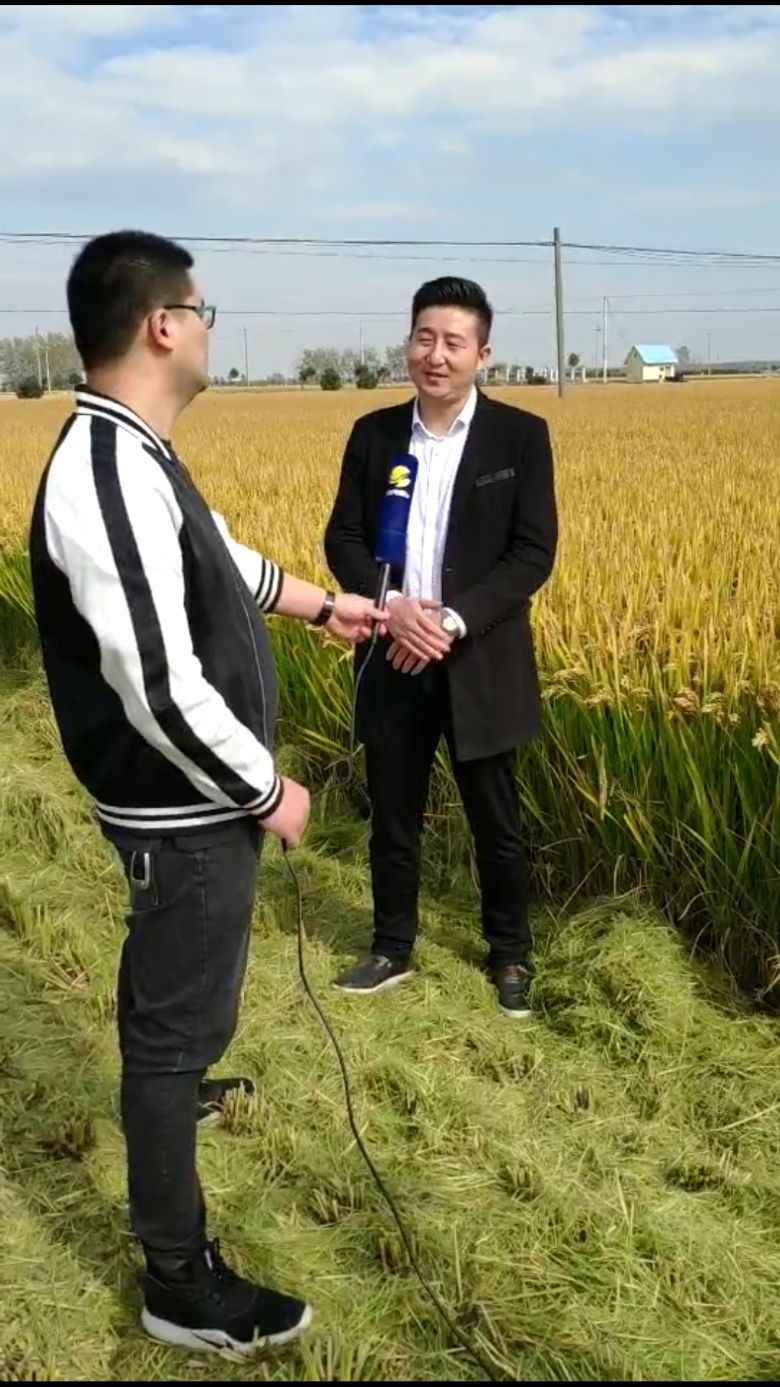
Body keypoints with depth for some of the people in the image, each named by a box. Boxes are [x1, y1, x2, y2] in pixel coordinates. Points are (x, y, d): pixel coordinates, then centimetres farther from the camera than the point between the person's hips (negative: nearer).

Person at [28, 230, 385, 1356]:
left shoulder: (132, 455, 3)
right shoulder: (108, 477, -30)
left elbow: (220, 562, 21)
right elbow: (162, 690, -32)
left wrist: (322, 605, 31)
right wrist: (268, 791, -18)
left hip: (178, 801, 10)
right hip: (189, 809, -10)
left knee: (162, 976, 31)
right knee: (182, 1014, 3)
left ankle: (168, 1086, 59)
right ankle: (181, 1284, 19)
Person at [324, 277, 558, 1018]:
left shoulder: (520, 436, -6)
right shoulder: (373, 433, 3)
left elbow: (534, 554, -9)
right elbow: (343, 538, 2)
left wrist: (454, 621, -19)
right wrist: (389, 606, -16)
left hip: (480, 664, -2)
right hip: (392, 659, 3)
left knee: (496, 821, 10)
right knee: (392, 817, 14)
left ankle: (510, 955, 29)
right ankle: (392, 949, 31)